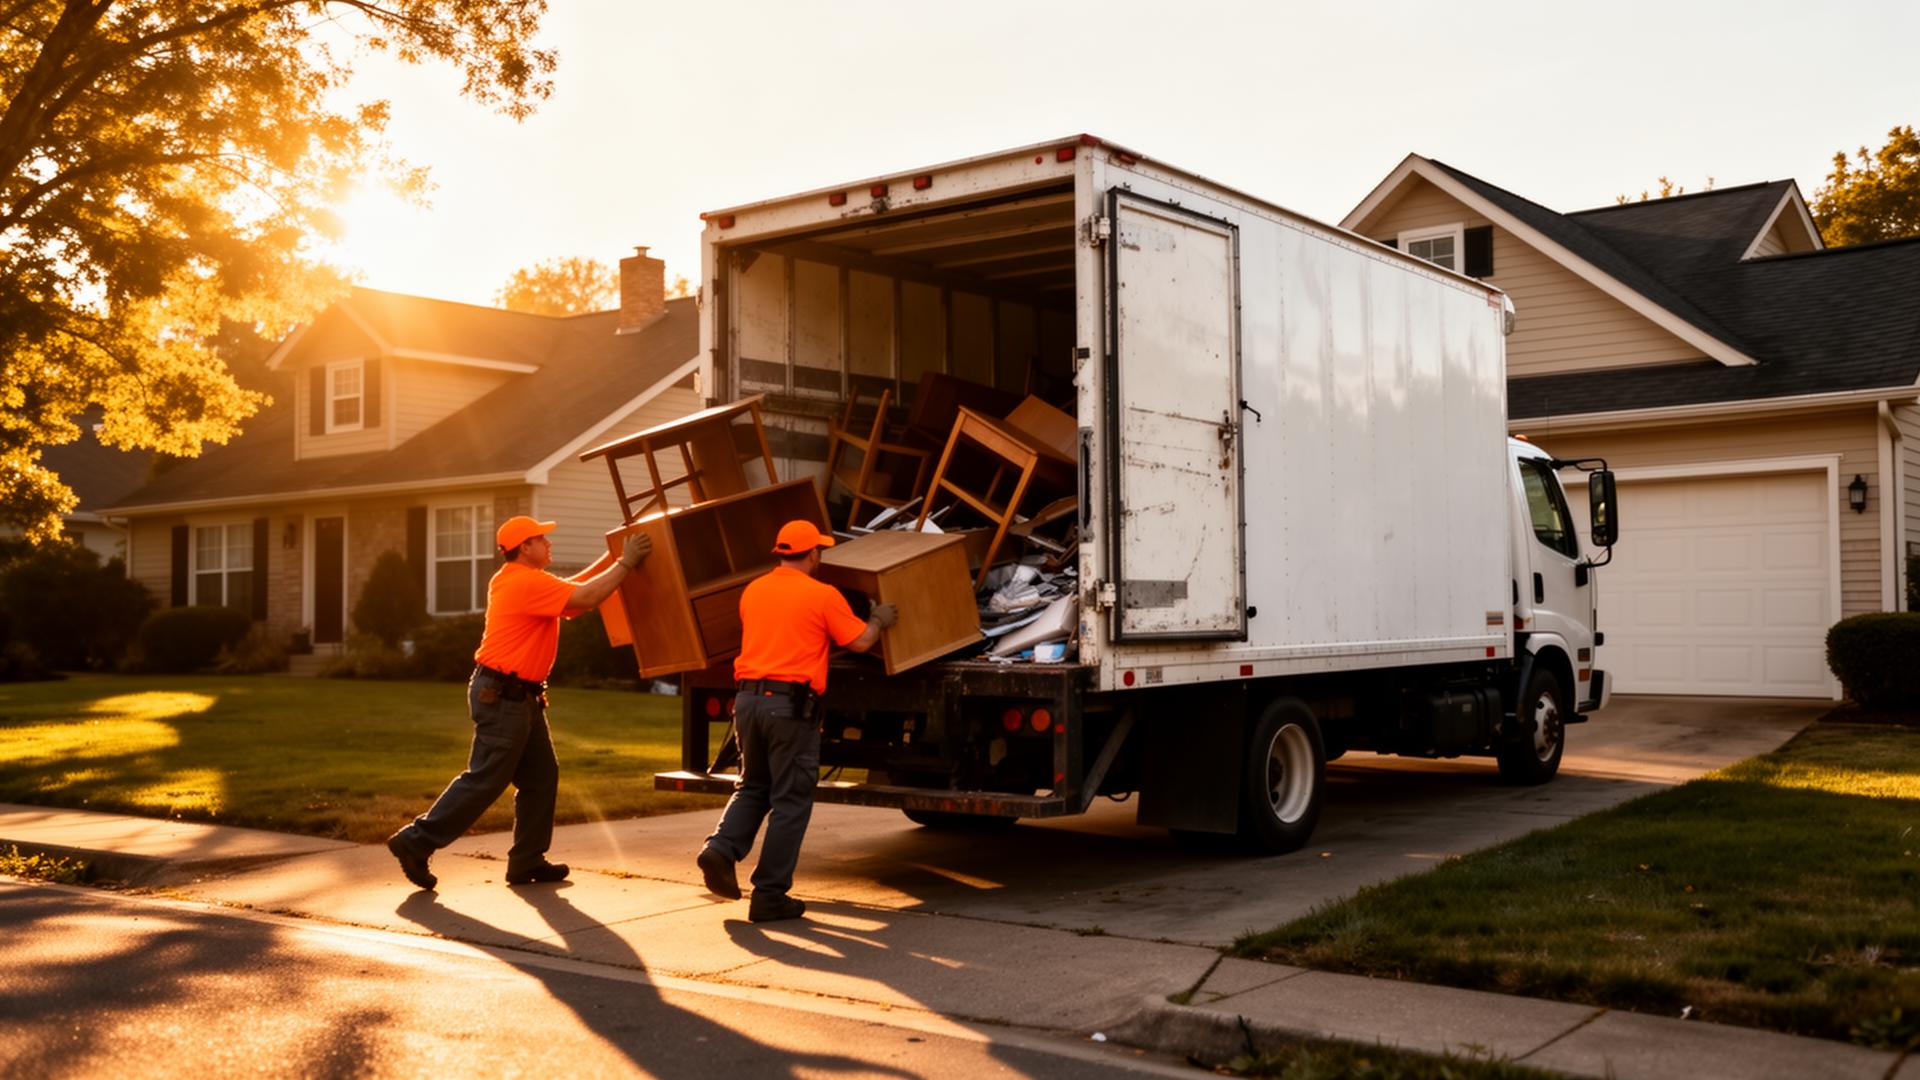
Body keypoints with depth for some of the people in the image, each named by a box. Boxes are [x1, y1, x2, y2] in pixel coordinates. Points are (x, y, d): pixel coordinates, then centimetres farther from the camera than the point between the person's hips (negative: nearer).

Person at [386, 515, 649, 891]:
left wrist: (612, 559, 16)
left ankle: (527, 861, 15)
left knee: (542, 776, 11)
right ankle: (416, 843, 1)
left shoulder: (518, 579, 15)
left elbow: (572, 587, 22)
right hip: (502, 697, -11)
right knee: (484, 781, -6)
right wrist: (625, 563, -15)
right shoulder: (528, 582, -17)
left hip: (519, 697, 11)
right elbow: (586, 597, -24)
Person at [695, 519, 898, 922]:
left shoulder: (752, 591, 12)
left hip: (748, 696, 6)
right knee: (790, 801, 3)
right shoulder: (823, 595, -5)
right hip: (791, 704, -6)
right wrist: (879, 620, 19)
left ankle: (721, 849, -1)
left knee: (752, 787, 22)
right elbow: (860, 642, -1)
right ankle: (770, 895, 5)